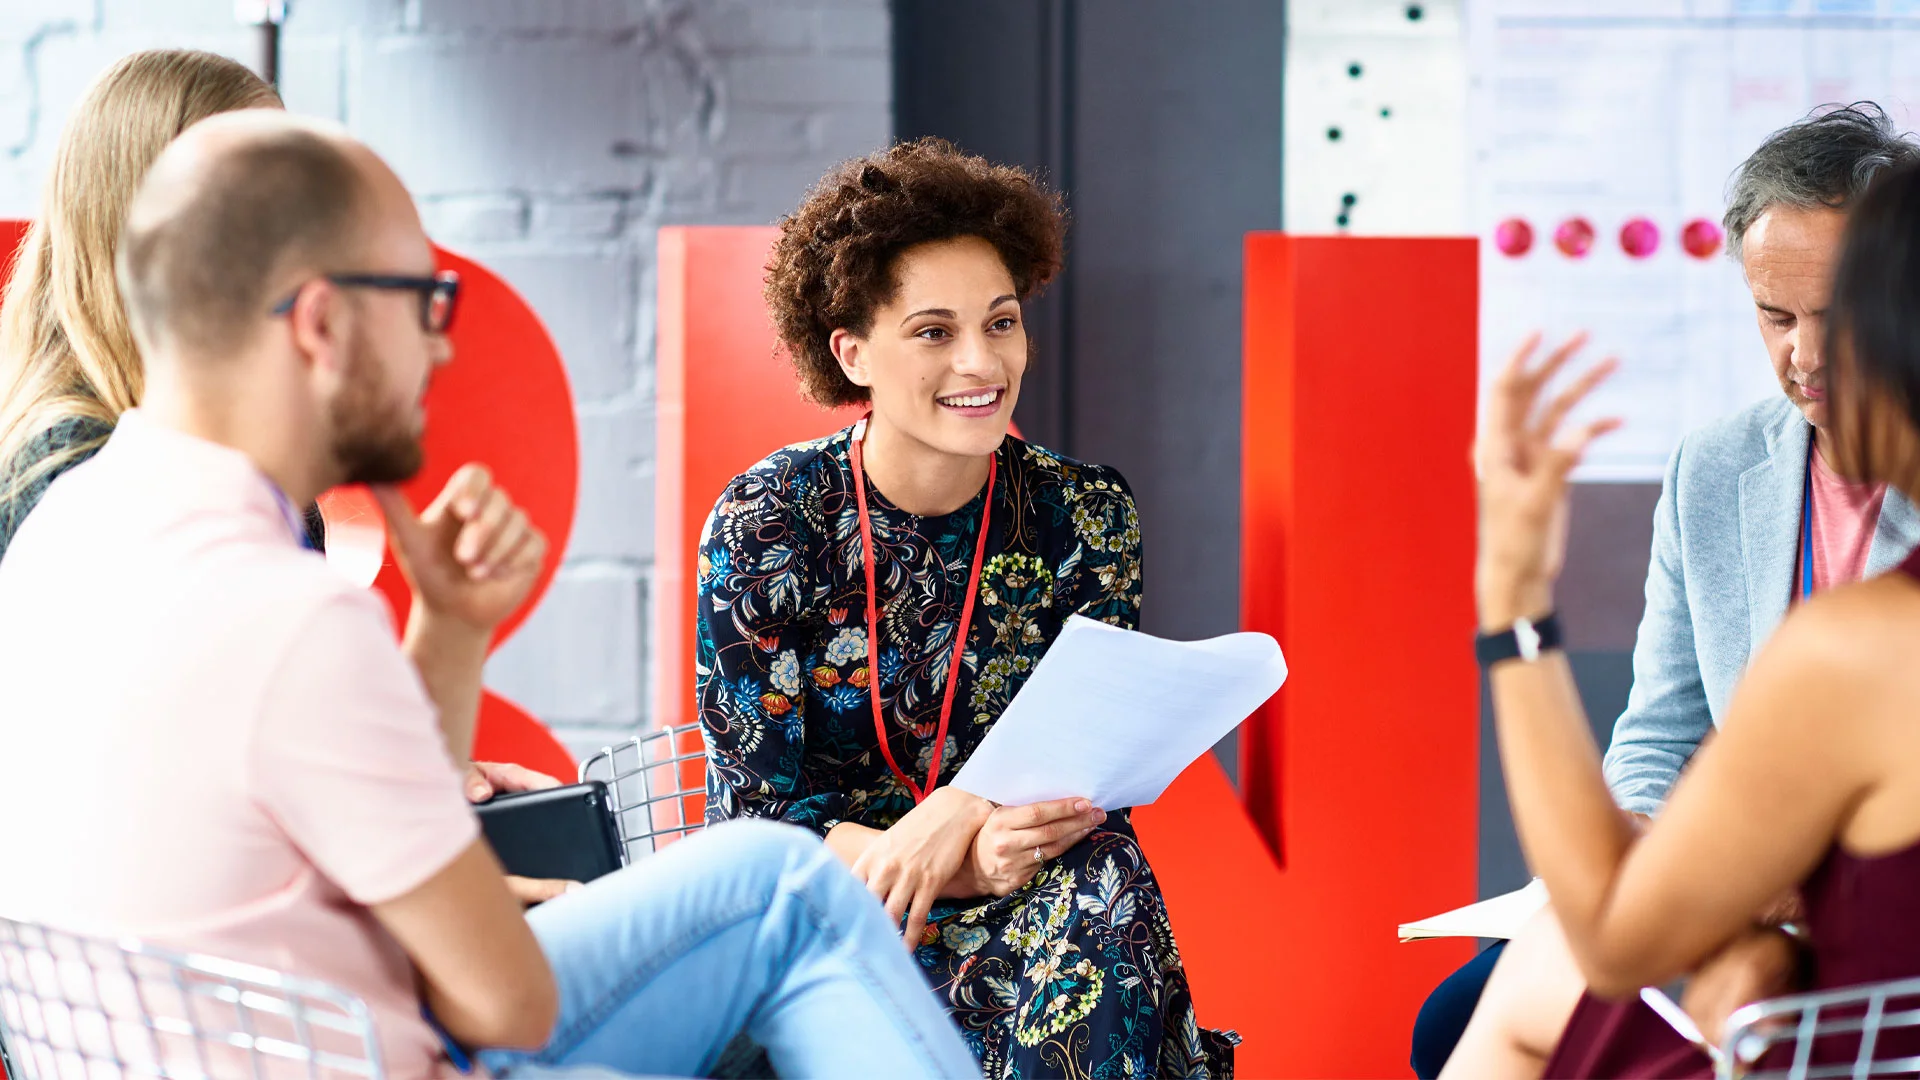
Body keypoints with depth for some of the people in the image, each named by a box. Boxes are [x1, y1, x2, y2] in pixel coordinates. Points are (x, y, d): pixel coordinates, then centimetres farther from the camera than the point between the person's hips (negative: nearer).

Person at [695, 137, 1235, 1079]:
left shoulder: (1085, 517, -1)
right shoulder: (766, 524, -7)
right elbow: (758, 809, -9)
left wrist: (961, 812, -26)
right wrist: (960, 861, -26)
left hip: (1024, 896, 3)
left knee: (1102, 882, -32)